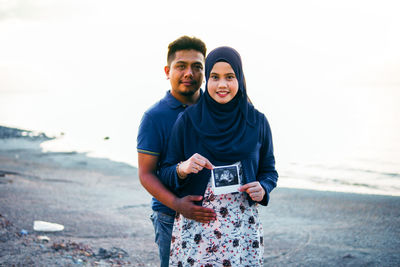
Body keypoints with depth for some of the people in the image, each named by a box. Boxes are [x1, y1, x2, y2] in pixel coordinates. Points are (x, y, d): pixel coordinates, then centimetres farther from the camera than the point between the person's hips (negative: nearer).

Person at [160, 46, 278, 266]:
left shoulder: (257, 122, 3)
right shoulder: (188, 120, -1)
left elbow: (269, 171, 12)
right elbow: (165, 172, 2)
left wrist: (262, 189, -9)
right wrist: (182, 168, -19)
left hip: (242, 226, 1)